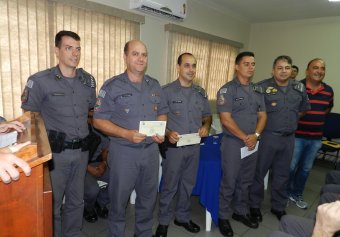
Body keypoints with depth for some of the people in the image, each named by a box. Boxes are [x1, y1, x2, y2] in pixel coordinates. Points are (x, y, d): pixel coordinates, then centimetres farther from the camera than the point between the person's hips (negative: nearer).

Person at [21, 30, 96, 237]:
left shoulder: (88, 80, 5)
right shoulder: (40, 81, -10)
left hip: (81, 150, 5)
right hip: (56, 152, -4)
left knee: (76, 201, 19)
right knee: (51, 204, 10)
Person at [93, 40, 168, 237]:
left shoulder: (155, 86, 6)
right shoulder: (112, 86, -9)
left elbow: (162, 113, 14)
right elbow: (99, 120, -10)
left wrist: (161, 132, -7)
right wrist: (127, 134, -22)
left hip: (151, 150, 5)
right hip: (124, 151, -4)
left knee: (148, 197, 19)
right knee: (119, 198, 12)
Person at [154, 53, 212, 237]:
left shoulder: (201, 92, 7)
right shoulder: (167, 91, -8)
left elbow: (207, 115, 16)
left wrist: (206, 126, -4)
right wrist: (168, 133, -24)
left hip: (194, 146, 5)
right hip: (174, 146, -5)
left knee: (188, 185, 18)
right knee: (169, 186, 7)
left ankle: (183, 217, 37)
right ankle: (164, 221, 27)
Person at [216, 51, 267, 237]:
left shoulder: (257, 90, 11)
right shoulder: (227, 89, -9)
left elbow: (262, 115, 9)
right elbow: (225, 119, -16)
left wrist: (255, 135, -8)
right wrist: (244, 138, -14)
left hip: (252, 143, 6)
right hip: (233, 143, -6)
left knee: (245, 182, 17)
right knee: (229, 182, 4)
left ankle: (241, 212, 35)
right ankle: (223, 216, 21)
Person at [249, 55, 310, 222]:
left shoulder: (299, 88, 5)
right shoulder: (262, 87, -11)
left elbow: (303, 109, 20)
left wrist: (290, 122, 15)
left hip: (289, 138, 5)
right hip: (267, 137, -5)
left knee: (282, 174, 17)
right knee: (259, 172, 6)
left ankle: (279, 207, 34)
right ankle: (254, 205, 24)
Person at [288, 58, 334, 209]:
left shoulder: (329, 91, 3)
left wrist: (317, 119, 14)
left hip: (316, 138, 5)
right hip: (296, 136, -5)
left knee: (305, 169, 16)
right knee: (291, 167, 5)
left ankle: (297, 194, 33)